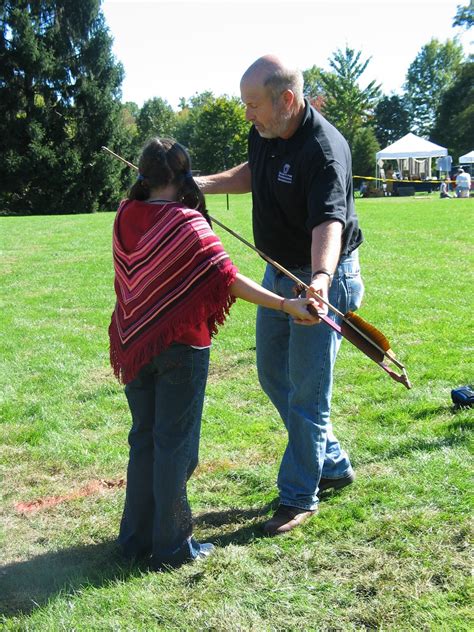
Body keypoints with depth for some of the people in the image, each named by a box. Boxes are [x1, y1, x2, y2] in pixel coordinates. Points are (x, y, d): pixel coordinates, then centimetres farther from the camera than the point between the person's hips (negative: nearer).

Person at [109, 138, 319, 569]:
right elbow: (227, 279, -22)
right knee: (175, 443, 5)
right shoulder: (185, 223, -16)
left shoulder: (125, 217, 0)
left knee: (144, 439, 17)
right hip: (181, 347, -6)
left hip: (135, 345, 6)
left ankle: (136, 537, 28)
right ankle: (171, 546, 16)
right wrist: (286, 305, -24)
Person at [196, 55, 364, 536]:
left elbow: (328, 223, -40)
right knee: (274, 376, 18)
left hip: (322, 278, -9)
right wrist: (202, 184, 8)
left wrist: (321, 277, -58)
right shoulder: (264, 133, -1)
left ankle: (299, 497, 16)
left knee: (307, 392, -1)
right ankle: (333, 466, 34)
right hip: (280, 271, 9)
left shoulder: (324, 150, -27)